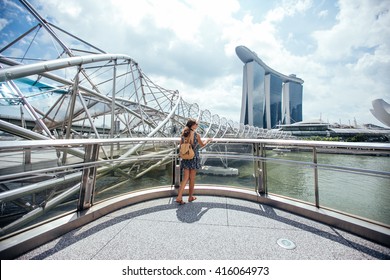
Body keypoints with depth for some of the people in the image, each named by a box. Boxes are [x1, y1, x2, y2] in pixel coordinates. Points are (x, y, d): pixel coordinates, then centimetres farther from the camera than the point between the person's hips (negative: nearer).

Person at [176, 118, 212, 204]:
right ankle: (190, 197, 27)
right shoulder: (197, 135, -12)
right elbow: (202, 145, 4)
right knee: (192, 179, 11)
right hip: (194, 158, -4)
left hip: (185, 158, 4)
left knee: (185, 178, 12)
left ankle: (179, 197, 8)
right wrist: (208, 140, 21)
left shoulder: (183, 134, -1)